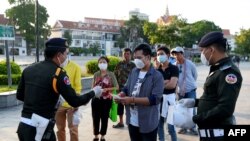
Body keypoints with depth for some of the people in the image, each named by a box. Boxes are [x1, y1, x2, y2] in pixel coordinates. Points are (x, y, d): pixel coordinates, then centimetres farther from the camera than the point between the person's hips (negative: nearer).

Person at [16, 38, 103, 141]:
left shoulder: (29, 69, 5)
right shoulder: (58, 74, -14)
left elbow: (19, 95, 15)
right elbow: (75, 102, -12)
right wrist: (94, 93, 3)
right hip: (40, 129, -7)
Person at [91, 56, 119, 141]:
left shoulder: (111, 74, -5)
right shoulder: (96, 74, 4)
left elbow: (117, 87, -6)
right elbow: (93, 86, 13)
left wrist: (106, 89, -19)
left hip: (106, 99, -2)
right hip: (96, 99, 2)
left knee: (104, 118, 7)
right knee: (95, 118, 6)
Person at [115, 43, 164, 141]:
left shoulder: (157, 76, -14)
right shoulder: (133, 72, 7)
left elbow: (155, 99, -22)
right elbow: (126, 88, 14)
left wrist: (133, 100, -26)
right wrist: (121, 95, -10)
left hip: (148, 122, -6)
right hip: (132, 121, 6)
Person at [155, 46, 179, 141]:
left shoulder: (174, 68, -5)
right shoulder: (157, 69, 9)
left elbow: (172, 84, -16)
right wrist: (165, 82, -13)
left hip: (169, 97, -5)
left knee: (171, 125, -4)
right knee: (159, 123, 12)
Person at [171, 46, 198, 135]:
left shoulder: (190, 64, -12)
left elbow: (195, 75, 2)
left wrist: (190, 83, 8)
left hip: (190, 90, -3)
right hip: (180, 91, 3)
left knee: (191, 109, 1)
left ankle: (192, 128, 14)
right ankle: (184, 127, 24)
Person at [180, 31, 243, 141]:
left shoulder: (228, 72, -19)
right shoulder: (218, 70, 13)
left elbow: (225, 109, -27)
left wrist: (195, 118, -22)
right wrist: (195, 102, 10)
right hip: (209, 131, 9)